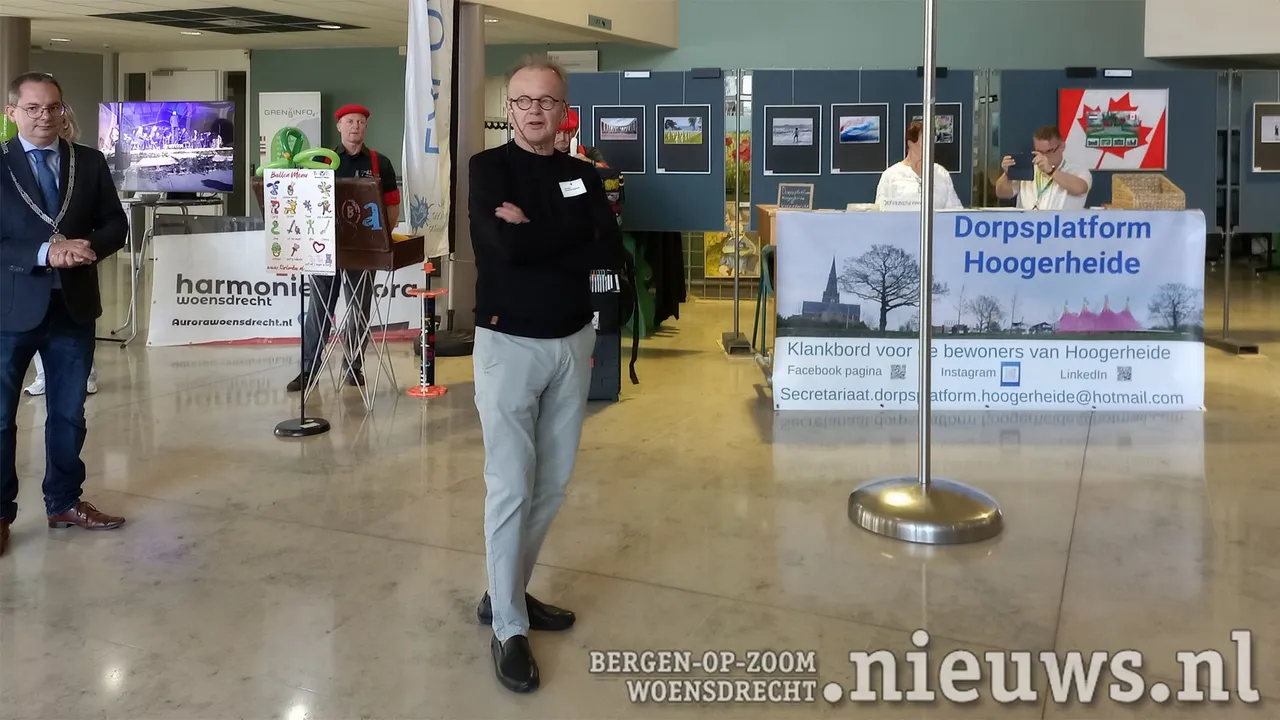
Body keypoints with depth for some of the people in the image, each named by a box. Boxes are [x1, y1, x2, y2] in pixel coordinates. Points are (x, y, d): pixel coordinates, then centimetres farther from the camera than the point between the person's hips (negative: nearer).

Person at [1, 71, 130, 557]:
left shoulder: (90, 163, 7)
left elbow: (116, 224, 7)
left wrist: (89, 246, -13)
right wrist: (42, 253, -22)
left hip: (74, 307, 3)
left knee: (69, 413, 14)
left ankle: (64, 502, 28)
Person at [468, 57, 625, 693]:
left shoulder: (582, 175, 9)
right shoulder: (489, 167, -4)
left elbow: (610, 252, -7)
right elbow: (505, 247, -21)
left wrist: (534, 235, -14)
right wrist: (569, 235, -9)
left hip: (573, 341, 5)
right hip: (508, 343, -5)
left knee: (553, 482, 12)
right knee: (511, 487, -4)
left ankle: (508, 591, 29)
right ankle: (508, 628, 7)